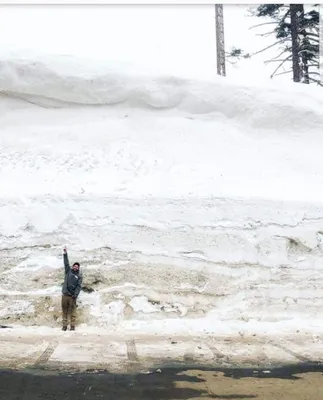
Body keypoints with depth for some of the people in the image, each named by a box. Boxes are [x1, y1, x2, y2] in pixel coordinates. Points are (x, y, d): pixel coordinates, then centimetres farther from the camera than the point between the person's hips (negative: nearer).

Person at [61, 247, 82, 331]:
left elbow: (79, 286, -4)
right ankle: (64, 325, 6)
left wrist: (75, 294, -16)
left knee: (72, 311, -2)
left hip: (72, 296, -2)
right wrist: (65, 254, -3)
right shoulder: (68, 271, 12)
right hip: (65, 295, 2)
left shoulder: (79, 276, 4)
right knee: (64, 311, 3)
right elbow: (66, 263, 5)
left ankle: (72, 326, 0)